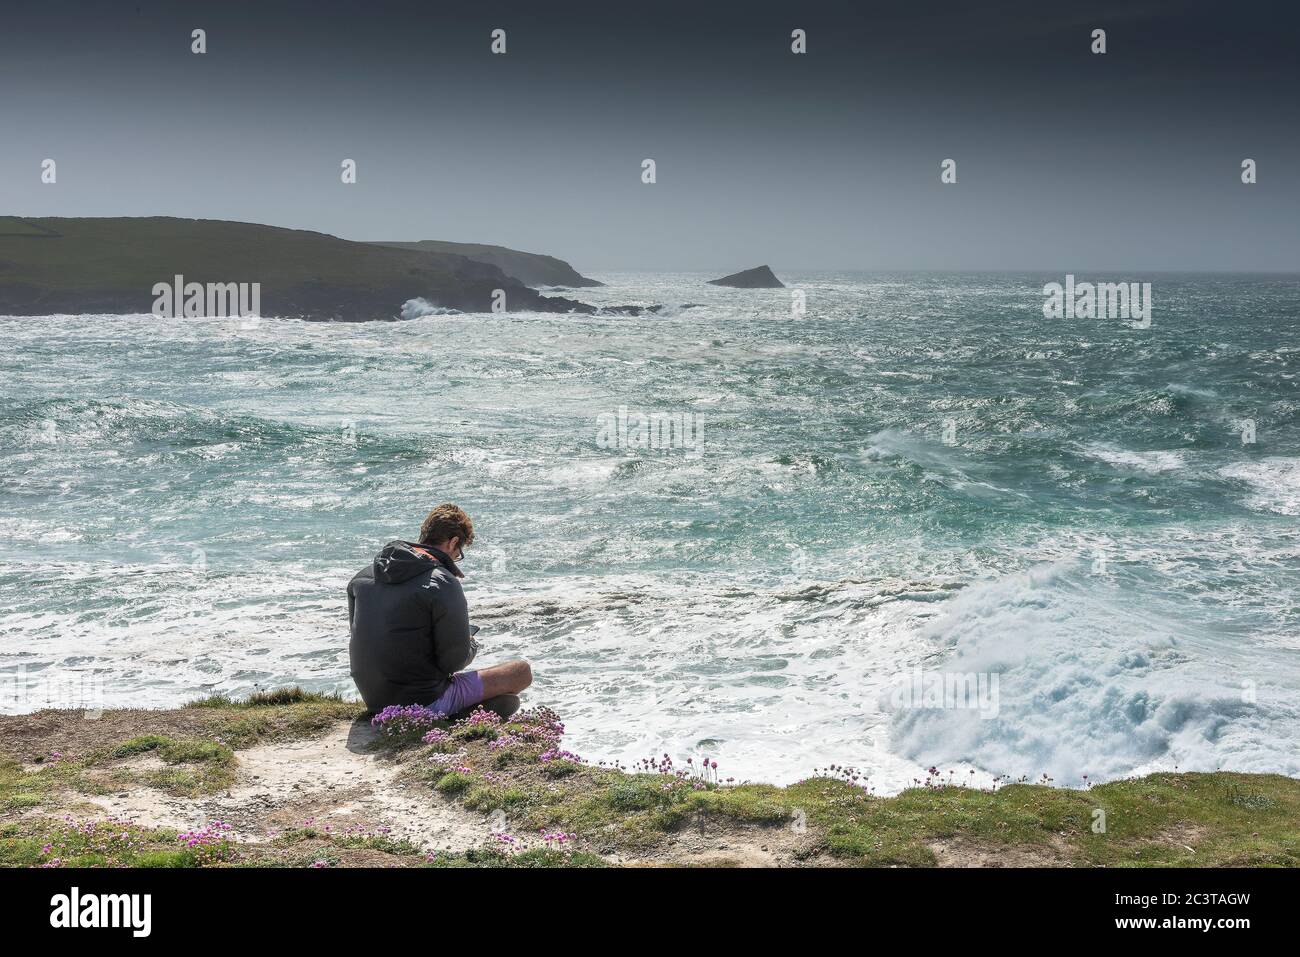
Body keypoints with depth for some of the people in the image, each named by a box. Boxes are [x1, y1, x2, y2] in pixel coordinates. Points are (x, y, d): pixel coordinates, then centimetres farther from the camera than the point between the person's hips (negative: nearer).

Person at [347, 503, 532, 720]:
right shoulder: (443, 584, -17)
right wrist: (472, 645, 8)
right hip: (424, 701, -7)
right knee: (522, 671, 2)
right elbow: (455, 660, -16)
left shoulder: (362, 576, 4)